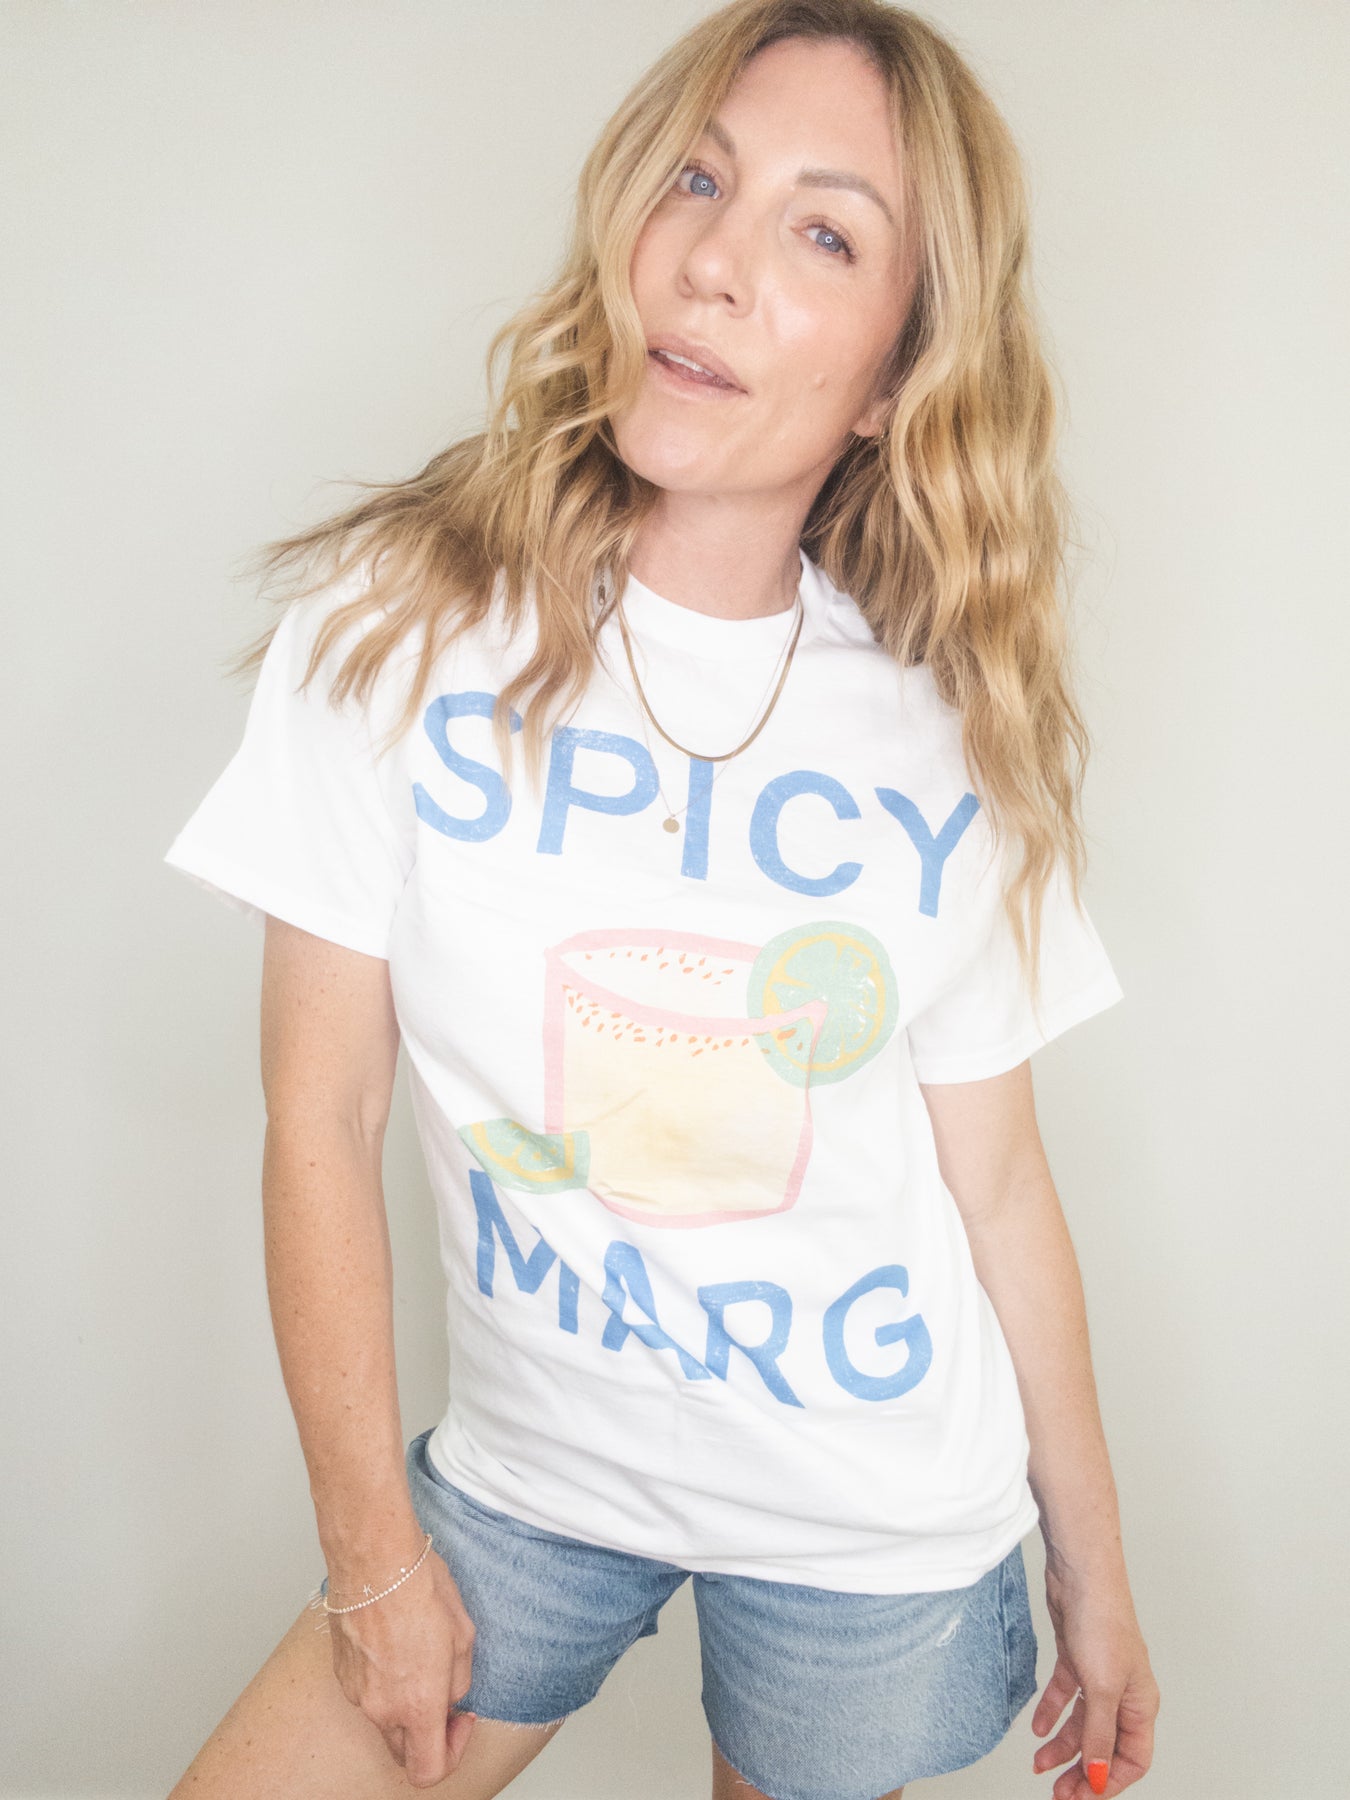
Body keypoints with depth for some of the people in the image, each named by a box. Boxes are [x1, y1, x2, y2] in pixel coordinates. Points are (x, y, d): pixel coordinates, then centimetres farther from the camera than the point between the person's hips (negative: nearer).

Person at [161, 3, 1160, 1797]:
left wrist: (1096, 1577, 7)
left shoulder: (964, 736, -10)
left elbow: (999, 1188, -1)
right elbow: (322, 1121, -9)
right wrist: (370, 1546, -5)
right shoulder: (395, 629, -13)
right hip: (531, 1471, 0)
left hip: (885, 1518, 1)